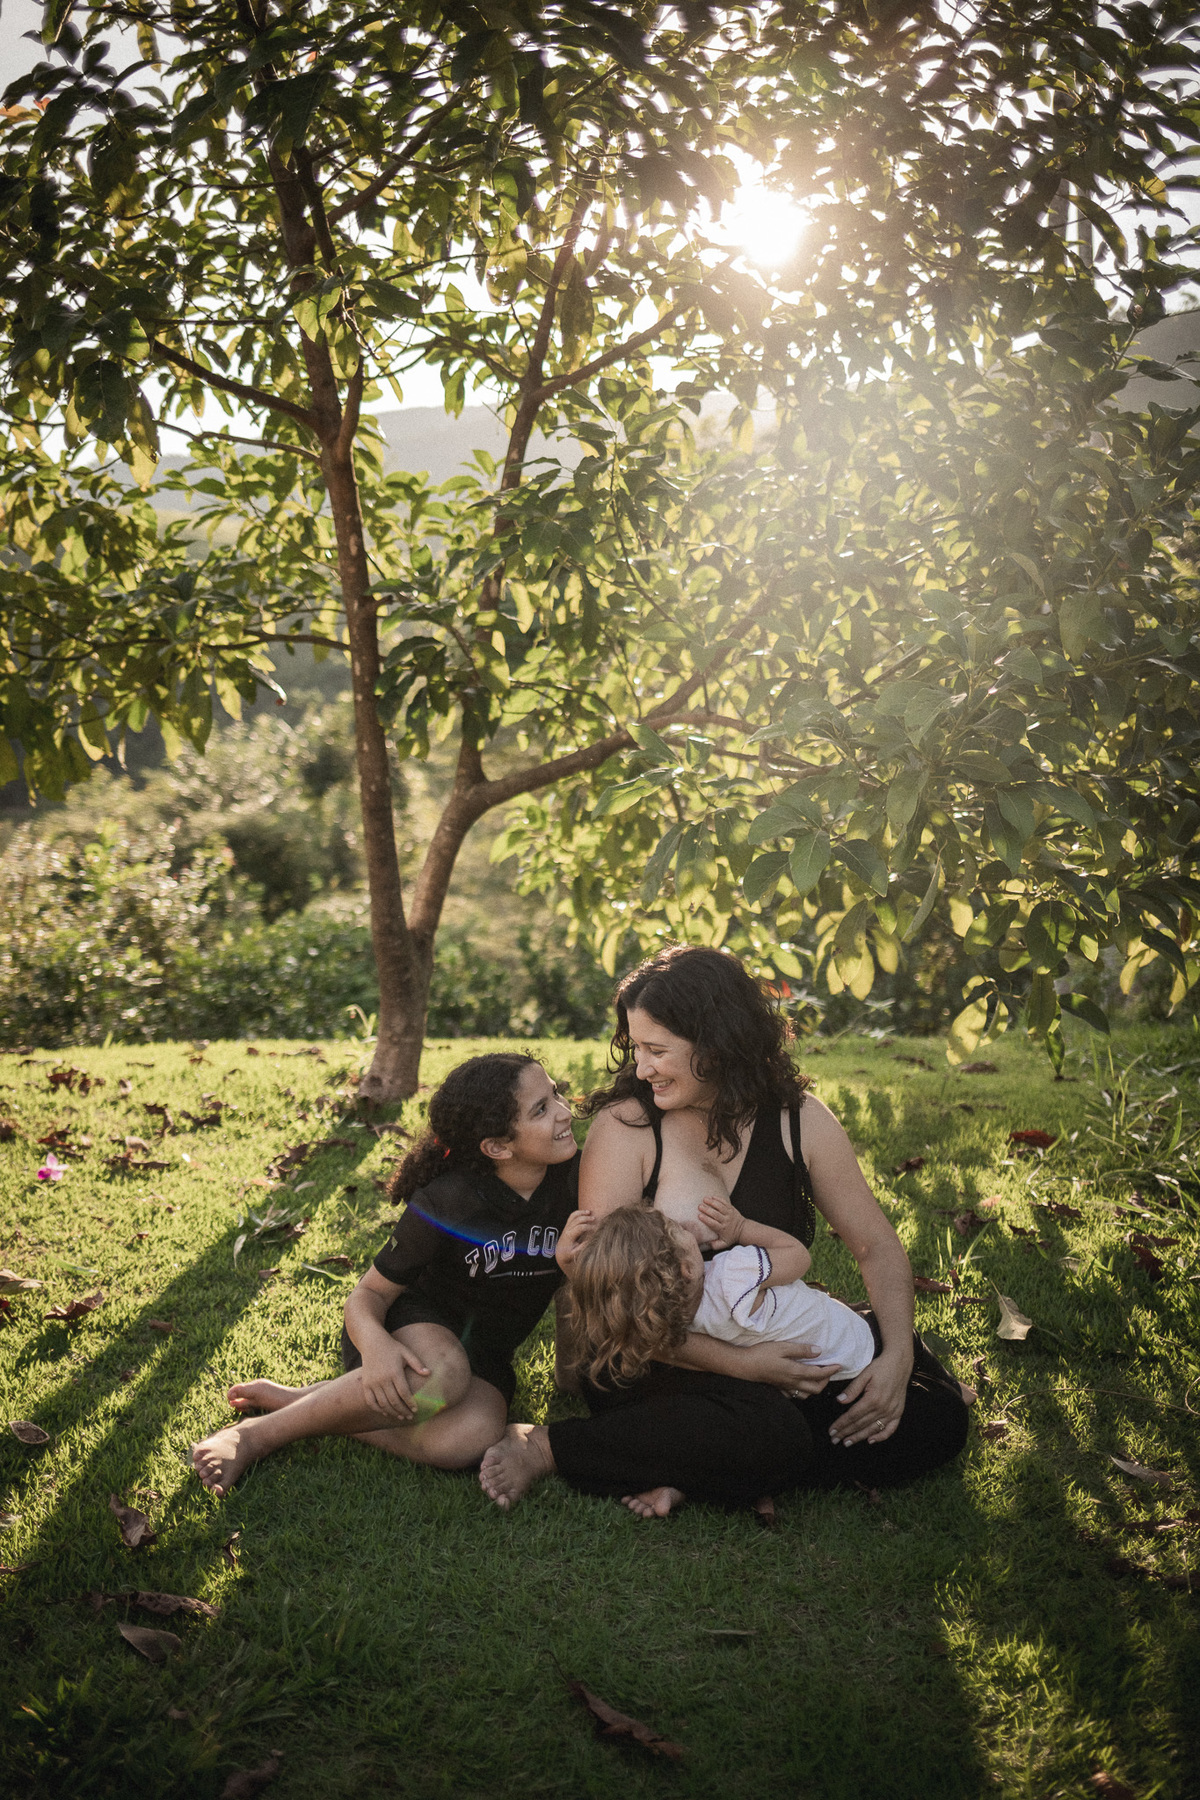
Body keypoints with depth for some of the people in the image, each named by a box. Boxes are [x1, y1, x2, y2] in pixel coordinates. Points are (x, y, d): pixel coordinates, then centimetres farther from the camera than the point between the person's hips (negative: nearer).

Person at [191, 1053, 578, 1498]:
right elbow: (369, 1293, -14)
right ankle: (258, 1435, -26)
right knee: (442, 1375, -42)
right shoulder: (442, 1206, -19)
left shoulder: (574, 1177, -11)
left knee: (466, 1438, -34)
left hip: (485, 1353, 3)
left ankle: (296, 1398, -19)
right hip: (414, 1324, -3)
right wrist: (374, 1343, -36)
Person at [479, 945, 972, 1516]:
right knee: (770, 1433, -35)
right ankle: (544, 1447, -20)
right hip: (657, 1359, -5)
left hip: (774, 1345, 5)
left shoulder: (800, 1121, -4)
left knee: (938, 1413, -13)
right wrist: (738, 1363, -26)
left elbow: (876, 1246, 3)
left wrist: (897, 1356, -15)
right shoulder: (624, 1126, -14)